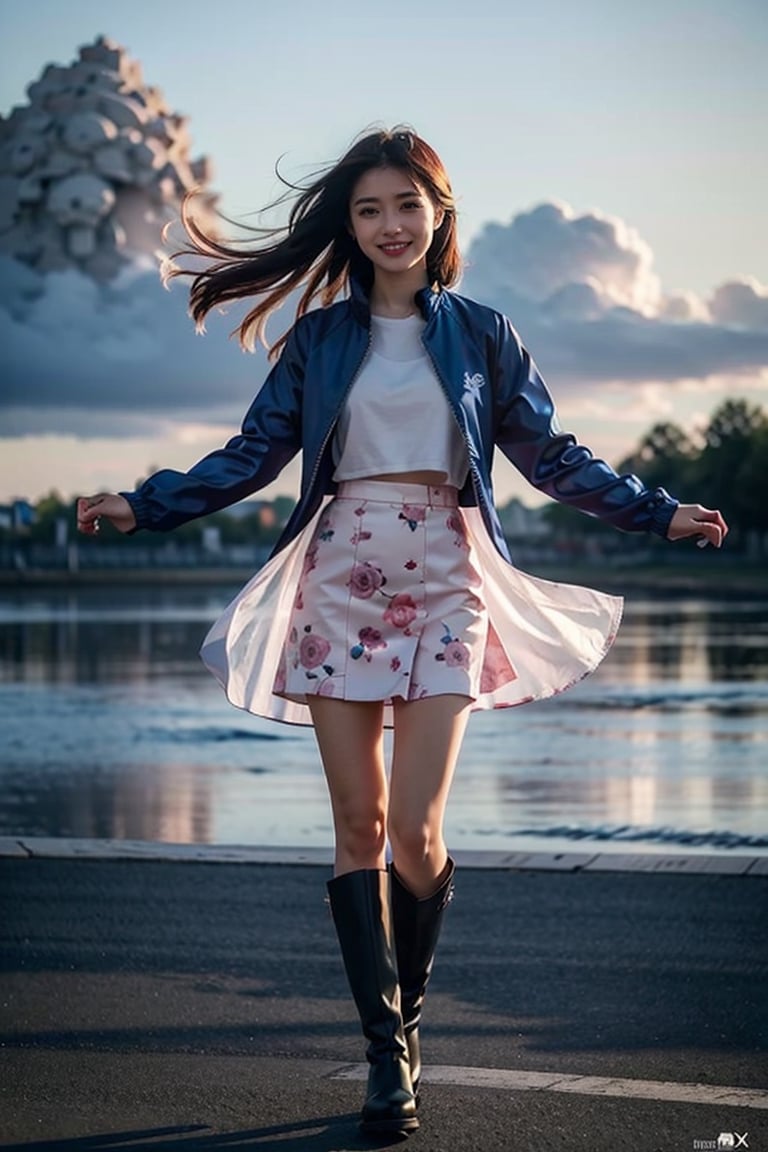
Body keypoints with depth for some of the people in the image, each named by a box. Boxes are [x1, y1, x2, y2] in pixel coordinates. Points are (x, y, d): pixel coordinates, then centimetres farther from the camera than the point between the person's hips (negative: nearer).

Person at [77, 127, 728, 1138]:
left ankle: (407, 1017, 15)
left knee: (415, 833, -11)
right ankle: (387, 1054, 7)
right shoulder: (320, 338, 10)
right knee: (359, 827, -1)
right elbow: (252, 456, 12)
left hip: (442, 582, -1)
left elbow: (552, 457, 13)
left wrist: (658, 514, 9)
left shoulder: (479, 333, 9)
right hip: (340, 581, 1)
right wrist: (144, 506, 6)